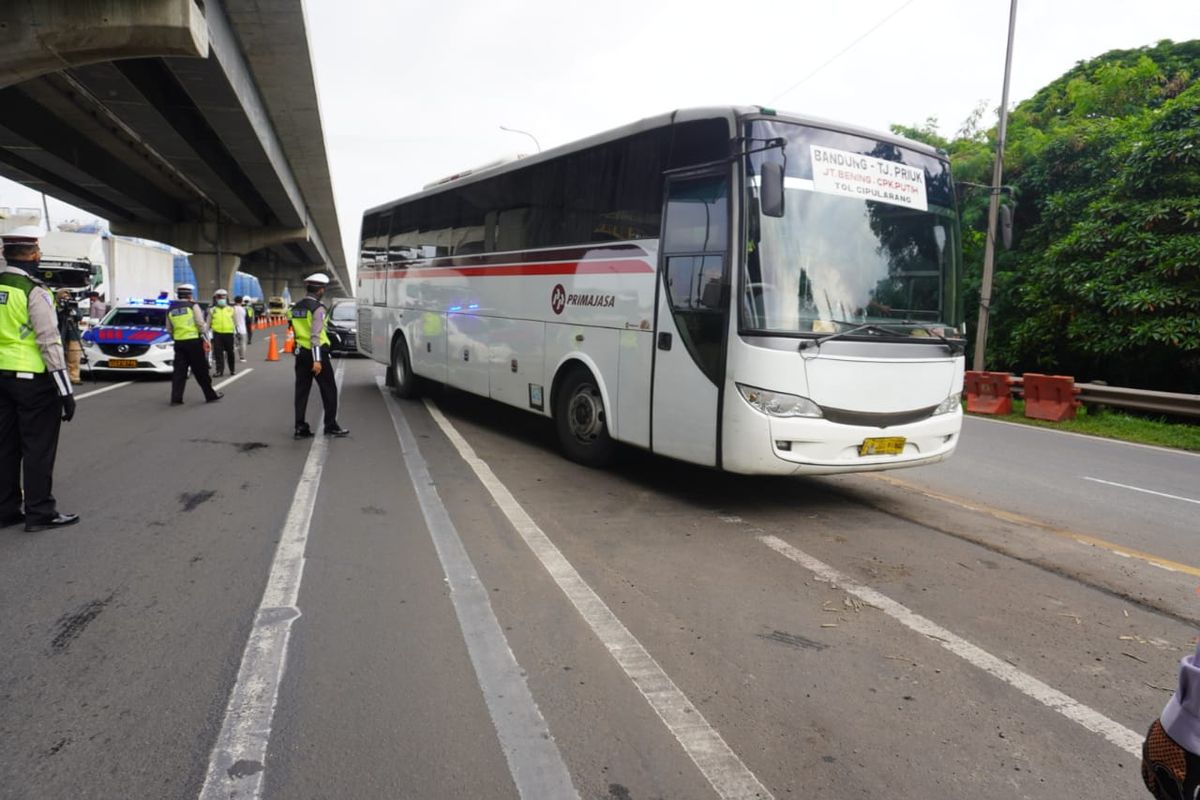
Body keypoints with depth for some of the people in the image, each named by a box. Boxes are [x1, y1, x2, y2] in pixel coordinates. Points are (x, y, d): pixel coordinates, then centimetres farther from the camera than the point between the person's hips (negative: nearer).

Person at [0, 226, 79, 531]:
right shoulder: (34, 292, -14)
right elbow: (49, 343, -16)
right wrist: (65, 391, -14)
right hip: (33, 380, -7)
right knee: (38, 448, 1)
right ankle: (40, 513, 7)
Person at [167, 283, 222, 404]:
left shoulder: (170, 309, 10)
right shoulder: (193, 306, -4)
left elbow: (169, 330, 12)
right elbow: (201, 324, -9)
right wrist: (205, 339, -1)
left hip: (179, 343, 4)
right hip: (193, 341, -4)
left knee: (179, 371, 6)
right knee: (201, 370, 3)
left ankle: (176, 398, 3)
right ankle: (211, 395, 11)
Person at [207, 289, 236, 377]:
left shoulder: (230, 309, 10)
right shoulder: (212, 310, 7)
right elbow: (208, 323, 9)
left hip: (229, 333, 1)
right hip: (217, 334, -1)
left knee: (230, 353, 9)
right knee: (218, 353, -2)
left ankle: (232, 369, 22)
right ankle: (219, 370, 1)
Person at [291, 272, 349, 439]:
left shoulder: (296, 307, 10)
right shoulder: (318, 308, -13)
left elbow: (296, 330, 12)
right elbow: (315, 335, -20)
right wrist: (317, 360, -22)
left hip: (301, 353, 7)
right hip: (317, 352, -7)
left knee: (301, 391, 8)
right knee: (329, 390, 5)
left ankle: (300, 428, 8)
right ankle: (331, 426, 9)